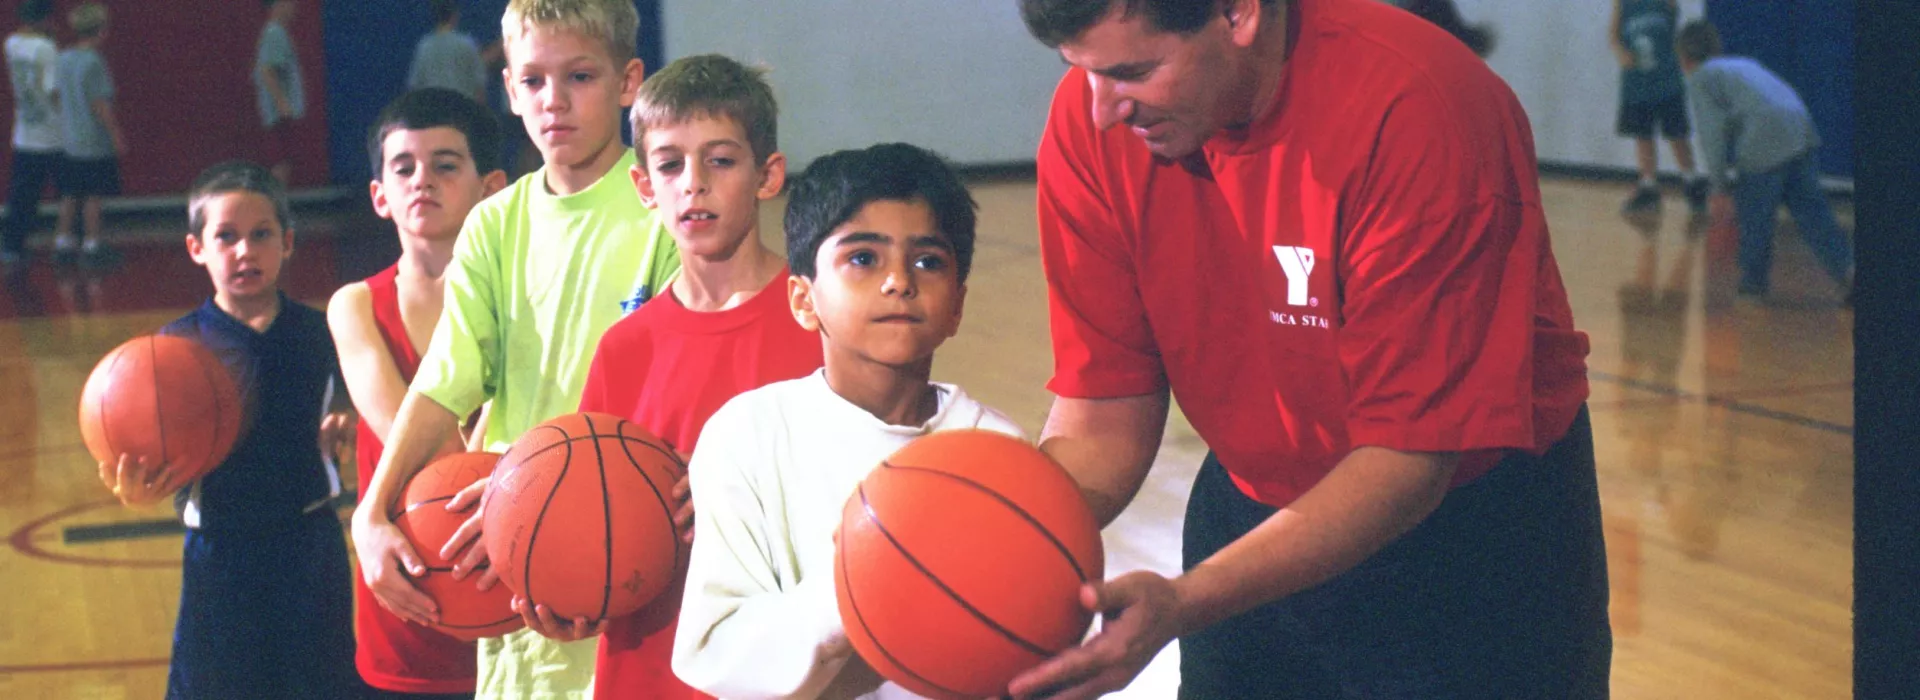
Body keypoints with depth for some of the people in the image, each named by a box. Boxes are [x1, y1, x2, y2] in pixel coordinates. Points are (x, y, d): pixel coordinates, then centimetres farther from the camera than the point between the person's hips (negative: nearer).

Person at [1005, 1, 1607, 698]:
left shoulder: (1414, 110, -31)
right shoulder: (1092, 122, -16)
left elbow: (1409, 453, -30)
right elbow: (1103, 411, -12)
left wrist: (1183, 604, -40)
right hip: (1253, 512, 4)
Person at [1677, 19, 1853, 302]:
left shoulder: (1700, 78, 8)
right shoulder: (1743, 64, 31)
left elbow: (1713, 133, -2)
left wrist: (1721, 189, -1)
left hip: (1765, 144, -7)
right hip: (1803, 134, 7)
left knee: (1753, 219, 9)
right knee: (1812, 213, 10)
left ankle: (1753, 285, 18)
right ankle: (1848, 270, -2)